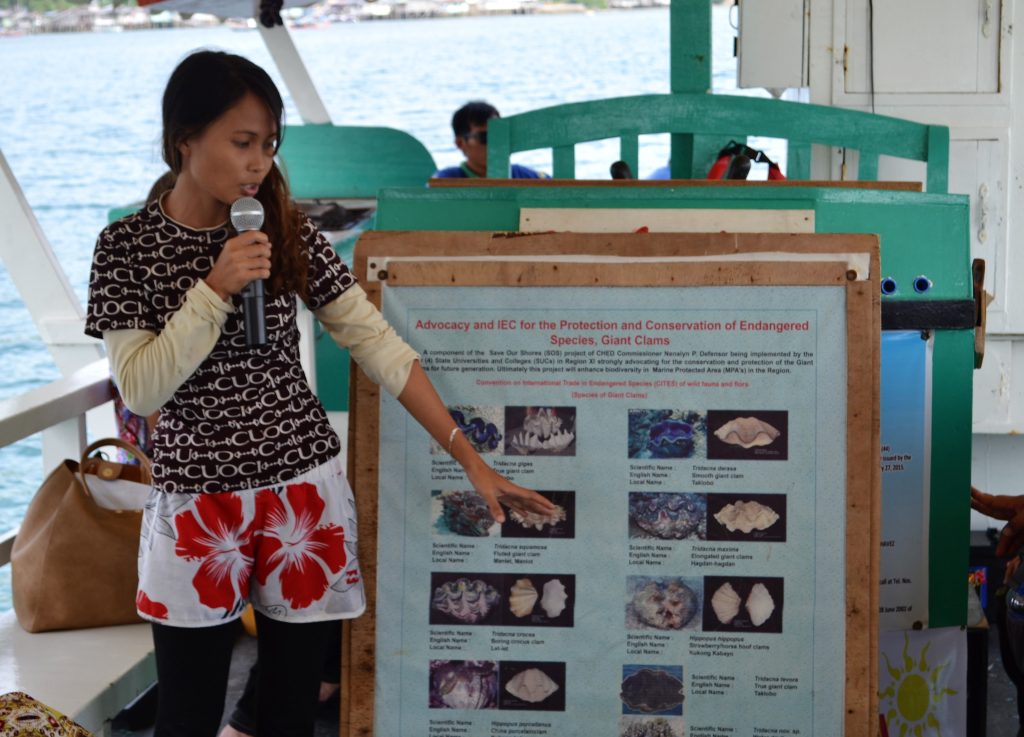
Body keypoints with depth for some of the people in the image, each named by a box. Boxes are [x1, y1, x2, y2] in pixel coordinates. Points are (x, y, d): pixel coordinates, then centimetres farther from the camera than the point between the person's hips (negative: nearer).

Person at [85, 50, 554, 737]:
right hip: (195, 507, -1)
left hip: (306, 494, 1)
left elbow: (377, 344, -3)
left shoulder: (289, 232, -2)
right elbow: (139, 389, -11)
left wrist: (469, 457, -7)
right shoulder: (128, 245, -5)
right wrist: (215, 288, -21)